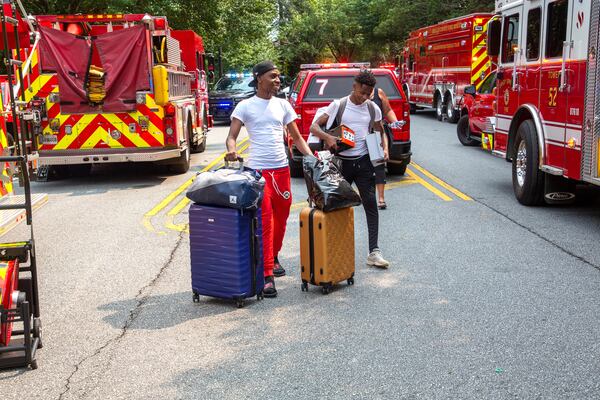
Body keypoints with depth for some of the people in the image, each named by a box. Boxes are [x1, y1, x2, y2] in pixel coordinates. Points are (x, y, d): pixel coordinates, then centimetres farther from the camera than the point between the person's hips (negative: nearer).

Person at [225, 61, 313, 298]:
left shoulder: (283, 105, 11)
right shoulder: (245, 106, 0)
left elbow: (296, 137, 14)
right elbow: (232, 136, -5)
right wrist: (231, 150, -28)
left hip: (282, 169, 5)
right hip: (258, 170, -4)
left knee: (281, 218, 13)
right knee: (264, 221, -9)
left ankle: (273, 258, 35)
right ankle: (267, 275, -8)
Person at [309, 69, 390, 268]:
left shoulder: (373, 109, 6)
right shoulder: (338, 105, -2)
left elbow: (380, 132, 21)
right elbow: (314, 127, -2)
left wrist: (384, 149, 1)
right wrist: (327, 137, -23)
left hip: (363, 162, 2)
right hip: (341, 162, -1)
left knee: (370, 204, -4)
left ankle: (374, 252, -2)